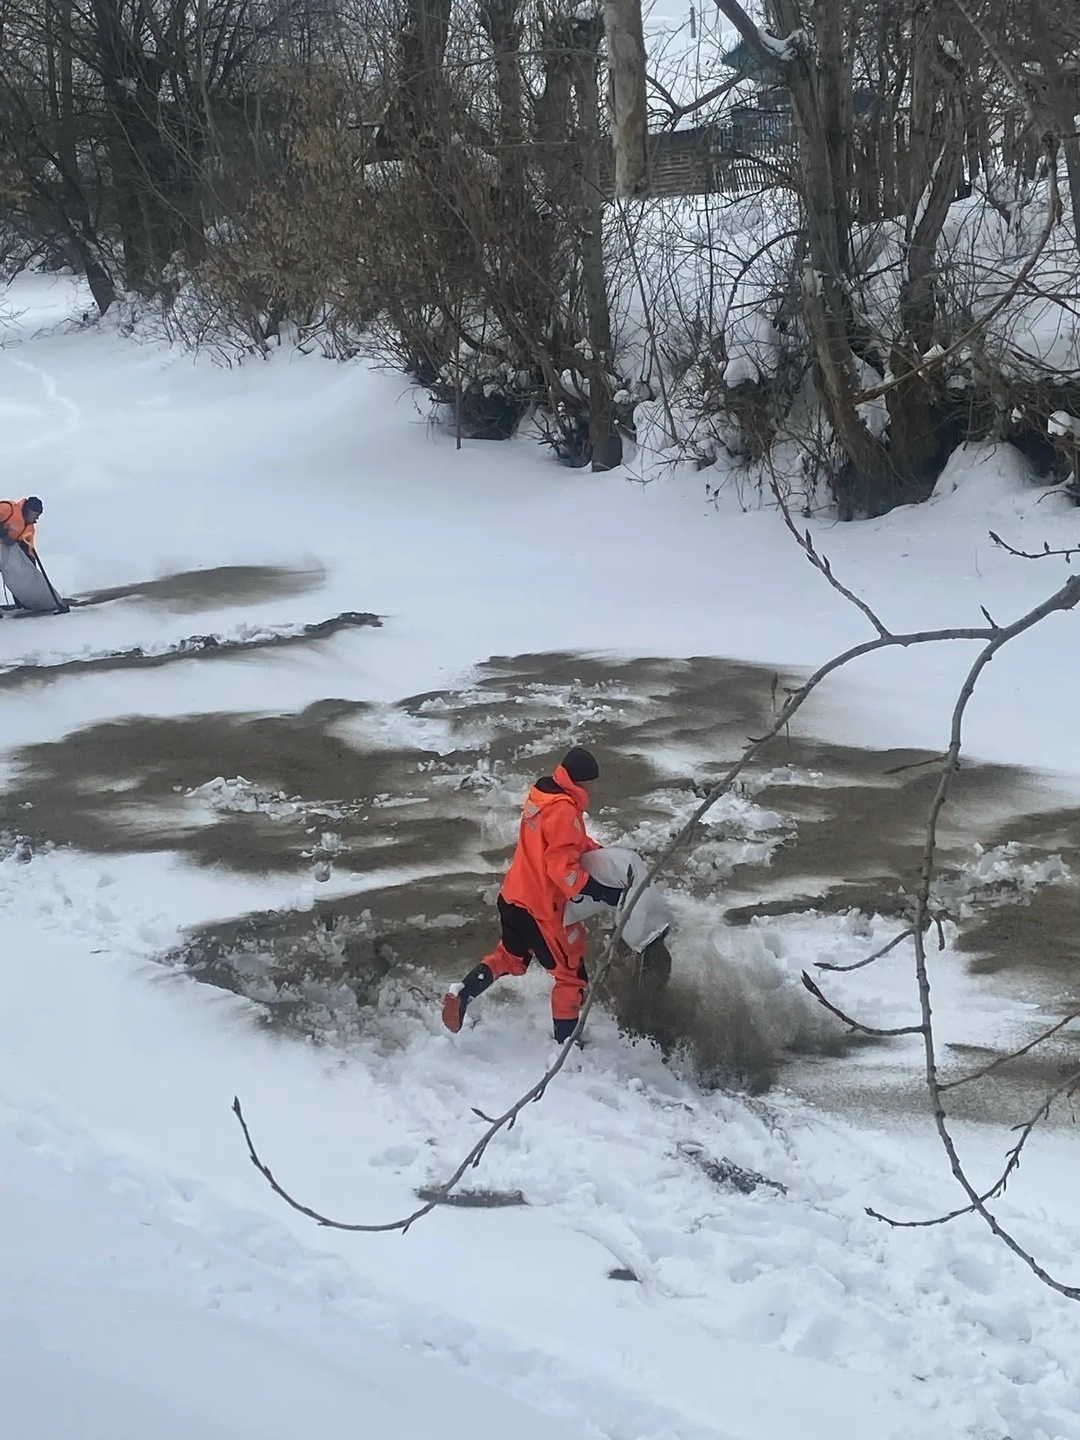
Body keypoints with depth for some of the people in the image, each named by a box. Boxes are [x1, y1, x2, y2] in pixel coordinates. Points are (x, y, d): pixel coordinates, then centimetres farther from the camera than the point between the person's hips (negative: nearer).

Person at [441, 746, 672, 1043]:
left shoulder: (541, 795, 6)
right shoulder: (563, 811, -23)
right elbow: (562, 869, -27)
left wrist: (603, 854, 9)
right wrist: (604, 892, -26)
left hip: (513, 897, 9)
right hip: (541, 909, -9)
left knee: (511, 956, 30)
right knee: (571, 975, 6)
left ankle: (461, 994, 18)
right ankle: (565, 1044, 11)